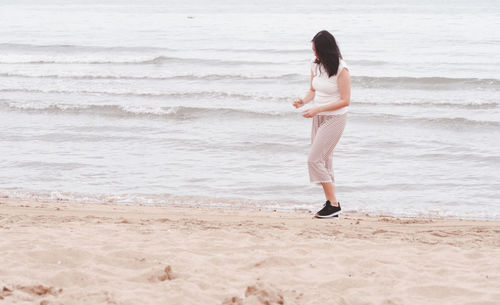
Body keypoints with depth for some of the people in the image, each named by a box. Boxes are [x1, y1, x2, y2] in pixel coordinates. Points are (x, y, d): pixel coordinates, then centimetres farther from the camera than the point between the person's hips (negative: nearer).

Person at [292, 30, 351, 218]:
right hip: (319, 117, 8)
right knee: (324, 160, 11)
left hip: (335, 118, -8)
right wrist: (303, 101, -7)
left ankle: (333, 204, -10)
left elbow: (345, 100, -19)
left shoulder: (341, 70, -19)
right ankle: (330, 203, 18)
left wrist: (317, 109, -24)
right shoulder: (316, 66, 3)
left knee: (315, 160, -13)